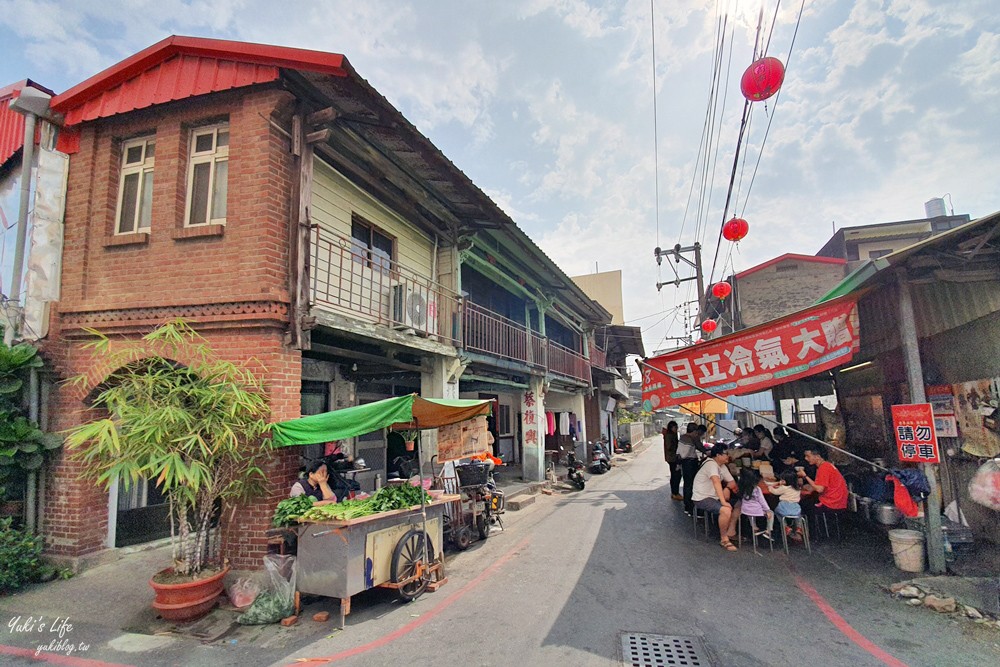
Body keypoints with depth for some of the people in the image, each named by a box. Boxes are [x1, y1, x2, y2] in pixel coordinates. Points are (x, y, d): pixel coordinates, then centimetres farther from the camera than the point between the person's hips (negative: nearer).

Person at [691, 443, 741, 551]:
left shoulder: (722, 466, 9)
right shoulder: (711, 464, -22)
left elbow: (732, 483, 7)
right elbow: (716, 482, -33)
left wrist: (726, 489, -14)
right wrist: (723, 501, -39)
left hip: (713, 496, 10)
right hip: (701, 498, -10)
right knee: (726, 510, -29)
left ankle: (730, 532, 13)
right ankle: (724, 539, -12)